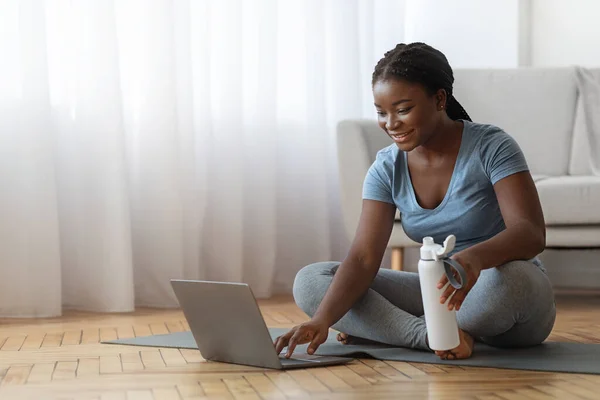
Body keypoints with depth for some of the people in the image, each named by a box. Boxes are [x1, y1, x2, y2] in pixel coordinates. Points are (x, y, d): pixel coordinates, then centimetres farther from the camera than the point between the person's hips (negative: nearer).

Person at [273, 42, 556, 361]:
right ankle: (435, 335, -26)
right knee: (309, 280, -10)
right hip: (440, 292, 4)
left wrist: (474, 257, -49)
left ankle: (382, 328, -20)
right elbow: (363, 257, -12)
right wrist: (321, 320, -31)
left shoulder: (491, 147, -16)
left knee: (506, 278, -42)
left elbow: (532, 233, -27)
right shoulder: (387, 168, -2)